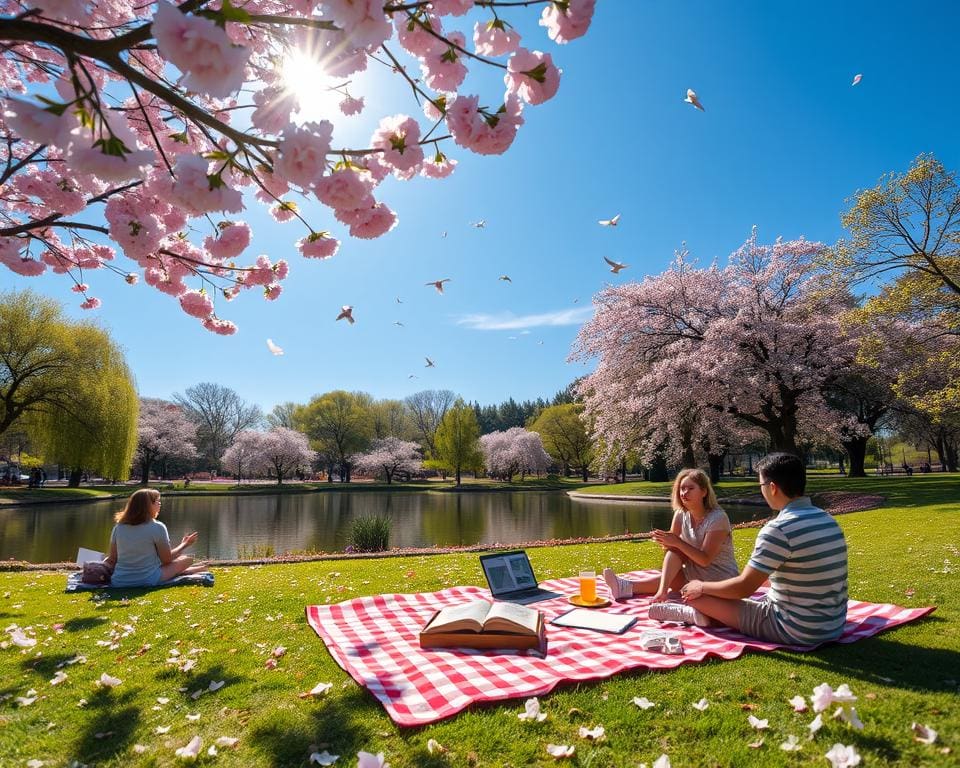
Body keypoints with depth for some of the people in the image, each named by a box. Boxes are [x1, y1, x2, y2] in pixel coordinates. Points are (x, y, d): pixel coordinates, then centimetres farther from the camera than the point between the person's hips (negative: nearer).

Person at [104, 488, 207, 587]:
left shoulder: (118, 527, 2)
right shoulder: (157, 527, -12)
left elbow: (112, 559, 6)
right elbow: (167, 559, -5)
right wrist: (184, 544, 11)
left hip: (118, 582, 6)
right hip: (148, 580, -5)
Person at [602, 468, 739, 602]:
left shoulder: (718, 518, -19)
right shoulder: (681, 514, -1)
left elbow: (705, 559, -25)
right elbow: (673, 545, -7)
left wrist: (678, 542, -30)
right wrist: (666, 541, -29)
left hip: (722, 580, -6)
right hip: (694, 573, 6)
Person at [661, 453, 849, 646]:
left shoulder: (779, 529, -23)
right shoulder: (828, 520, 3)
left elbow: (743, 588, -19)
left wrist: (701, 587, -2)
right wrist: (766, 577, 29)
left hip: (797, 631, -8)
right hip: (835, 624, 9)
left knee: (695, 595, -4)